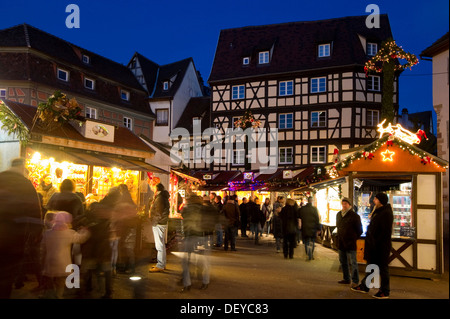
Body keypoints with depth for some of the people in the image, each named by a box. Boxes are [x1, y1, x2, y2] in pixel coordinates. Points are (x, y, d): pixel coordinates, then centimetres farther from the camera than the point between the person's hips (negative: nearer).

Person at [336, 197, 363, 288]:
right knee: (343, 262, 14)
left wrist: (354, 238, -1)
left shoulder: (355, 216, -8)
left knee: (353, 262, -4)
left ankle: (355, 281, 4)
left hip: (350, 243, -7)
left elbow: (360, 230, -2)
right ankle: (346, 279, 26)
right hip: (341, 243, 7)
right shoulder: (338, 215, 11)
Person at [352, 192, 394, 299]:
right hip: (373, 246, 10)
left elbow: (385, 232, -22)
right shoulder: (377, 211, 14)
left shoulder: (386, 213, -17)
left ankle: (385, 292, 13)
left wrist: (376, 243, -22)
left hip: (381, 246, -10)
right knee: (371, 266, 17)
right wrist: (370, 242, 17)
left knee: (382, 268, 1)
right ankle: (364, 286, 27)